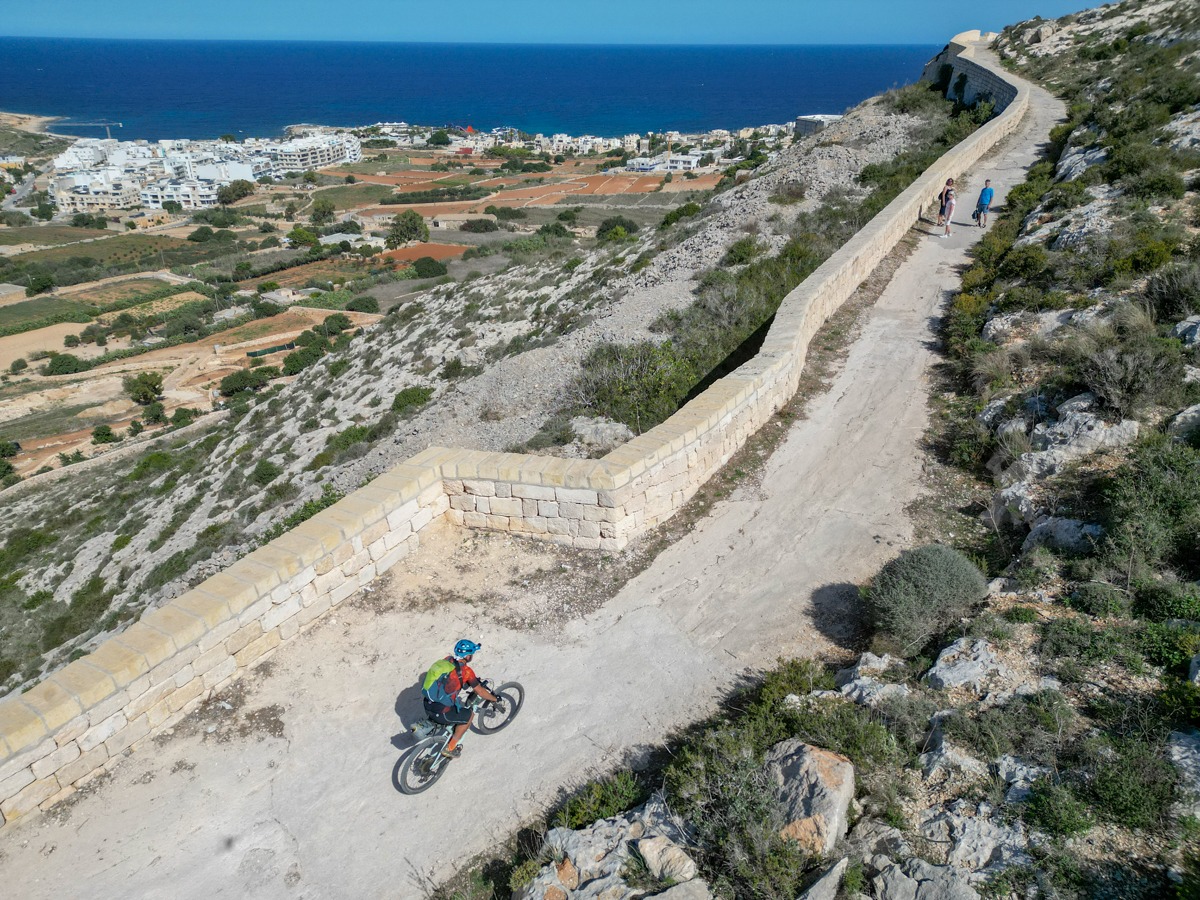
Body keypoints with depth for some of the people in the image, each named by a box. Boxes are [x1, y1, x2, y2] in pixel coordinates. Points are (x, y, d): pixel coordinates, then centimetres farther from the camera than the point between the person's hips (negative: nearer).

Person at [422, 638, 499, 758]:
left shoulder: (446, 660, 7)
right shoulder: (465, 670, -12)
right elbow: (480, 691, -3)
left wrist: (475, 680, 35)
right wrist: (495, 699, 13)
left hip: (427, 707, 7)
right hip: (440, 712, -7)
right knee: (469, 715, 15)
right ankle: (450, 748, 17)